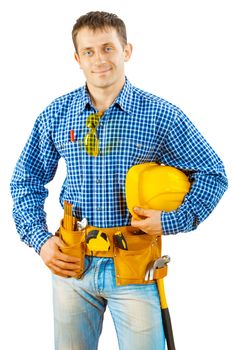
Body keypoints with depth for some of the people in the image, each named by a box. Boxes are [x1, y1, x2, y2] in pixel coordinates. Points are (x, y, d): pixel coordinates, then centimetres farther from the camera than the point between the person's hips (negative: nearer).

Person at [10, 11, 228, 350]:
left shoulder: (161, 115, -7)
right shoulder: (56, 115, 1)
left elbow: (213, 174, -1)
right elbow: (26, 181, 10)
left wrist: (172, 221, -11)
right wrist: (40, 239, -2)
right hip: (71, 263, 3)